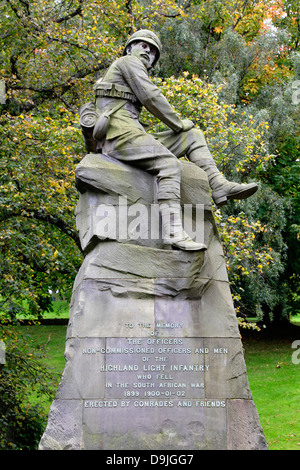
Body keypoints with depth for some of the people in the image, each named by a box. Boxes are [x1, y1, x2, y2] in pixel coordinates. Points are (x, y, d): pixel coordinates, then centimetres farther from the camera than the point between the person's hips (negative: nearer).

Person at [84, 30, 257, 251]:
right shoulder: (129, 61, 7)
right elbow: (151, 97, -7)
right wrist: (178, 124, 1)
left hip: (130, 134, 10)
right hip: (120, 133, -10)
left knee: (193, 135, 9)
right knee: (170, 164, -30)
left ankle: (220, 186, -6)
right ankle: (174, 232, -43)